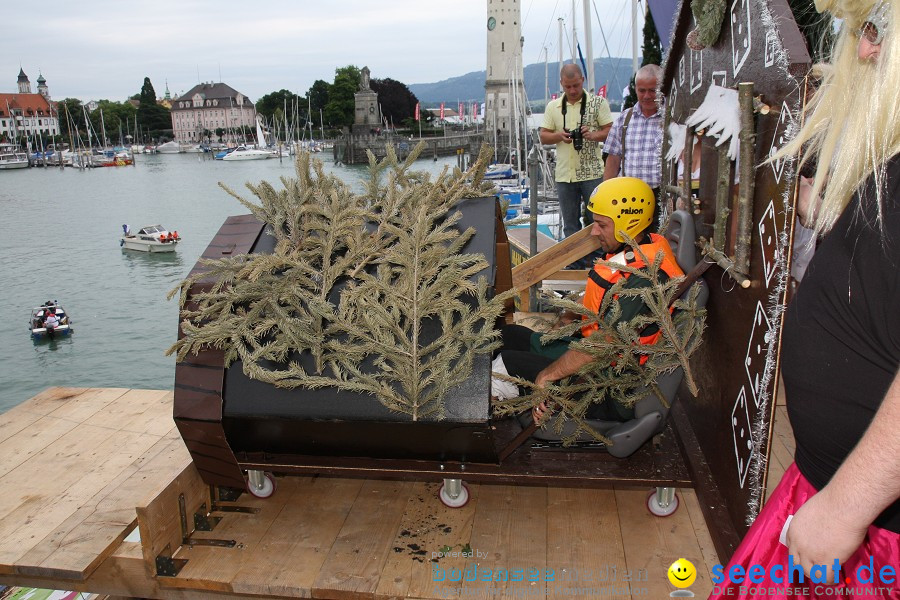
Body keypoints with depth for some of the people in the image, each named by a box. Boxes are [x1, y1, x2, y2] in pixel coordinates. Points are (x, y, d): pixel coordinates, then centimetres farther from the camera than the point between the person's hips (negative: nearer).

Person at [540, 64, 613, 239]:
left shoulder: (598, 102, 2)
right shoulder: (553, 106, 10)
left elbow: (610, 131, -1)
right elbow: (543, 137, 11)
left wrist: (593, 135, -20)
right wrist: (559, 136, -10)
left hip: (592, 173, -3)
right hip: (564, 174, 3)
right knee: (570, 225, 11)